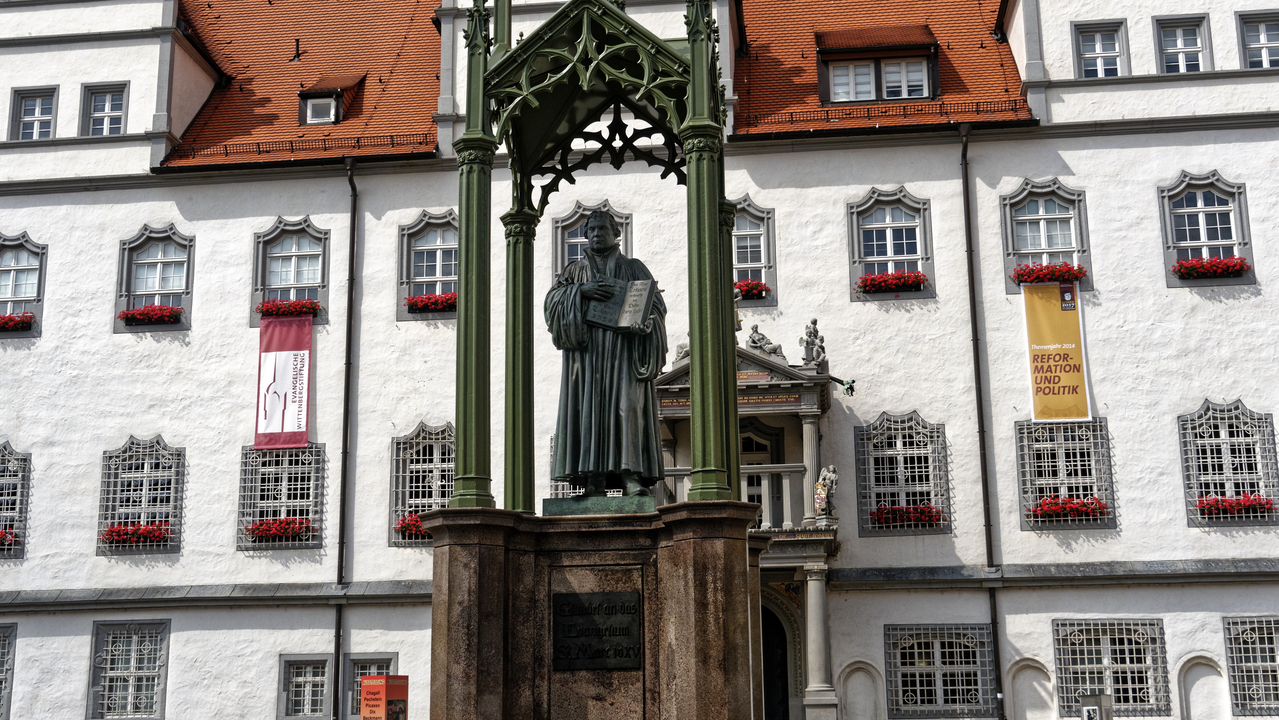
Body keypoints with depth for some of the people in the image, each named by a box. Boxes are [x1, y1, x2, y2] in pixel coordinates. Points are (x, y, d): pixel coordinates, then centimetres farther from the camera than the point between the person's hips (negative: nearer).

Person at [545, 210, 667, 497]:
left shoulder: (633, 267, 16)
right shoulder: (575, 270, 21)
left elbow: (655, 303, 6)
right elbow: (553, 299, 6)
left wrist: (640, 319, -16)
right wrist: (581, 290, -10)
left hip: (623, 347, -2)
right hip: (585, 347, 2)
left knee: (627, 404, -16)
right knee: (588, 406, -9)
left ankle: (631, 475, -21)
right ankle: (594, 478, -13)